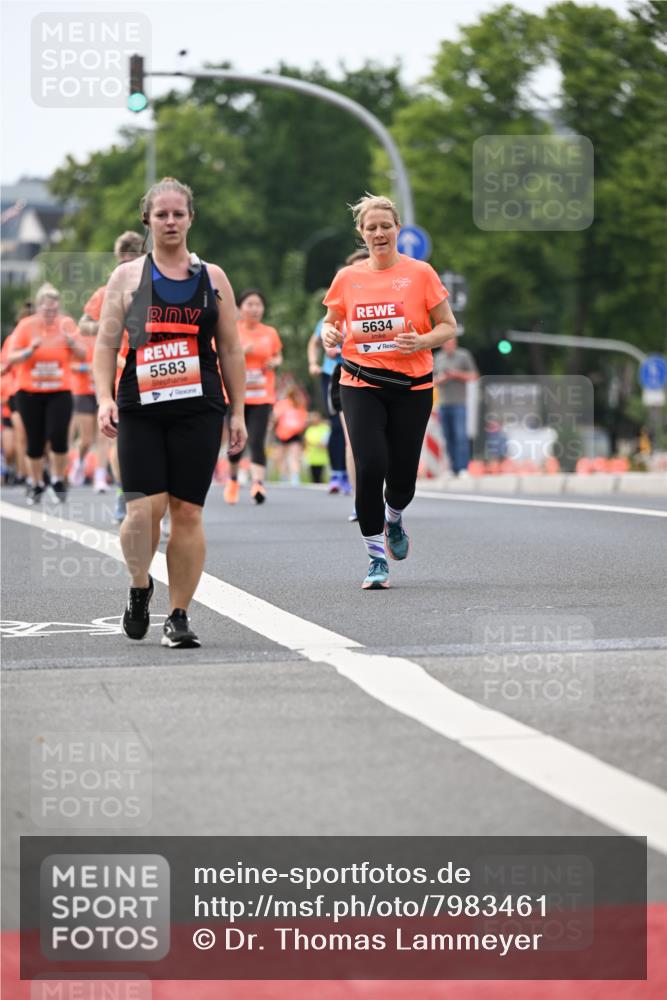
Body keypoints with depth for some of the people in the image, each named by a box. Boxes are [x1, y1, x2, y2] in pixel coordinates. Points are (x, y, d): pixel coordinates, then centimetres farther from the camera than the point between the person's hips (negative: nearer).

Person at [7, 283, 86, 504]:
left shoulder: (66, 324, 0)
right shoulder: (26, 325, -2)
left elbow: (82, 356, 1)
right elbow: (11, 358, -4)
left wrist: (72, 342, -18)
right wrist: (30, 350, -21)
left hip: (59, 392, 0)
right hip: (29, 393, 0)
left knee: (58, 436, -15)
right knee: (35, 442, 4)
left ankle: (58, 482, 5)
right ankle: (35, 484, 22)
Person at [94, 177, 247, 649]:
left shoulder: (212, 277, 11)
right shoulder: (128, 276, 8)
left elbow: (231, 350, 13)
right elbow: (107, 343, 6)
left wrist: (238, 412, 9)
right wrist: (104, 398, -8)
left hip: (199, 408, 1)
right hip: (140, 409, -1)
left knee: (187, 511, -2)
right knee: (144, 508, -13)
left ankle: (179, 615, 8)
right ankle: (139, 586, 16)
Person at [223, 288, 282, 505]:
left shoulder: (270, 333, 7)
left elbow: (278, 357, 21)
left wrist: (275, 363, -2)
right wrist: (240, 352, -18)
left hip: (262, 397, 0)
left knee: (257, 441, -14)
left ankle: (257, 483, -23)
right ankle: (232, 479, 33)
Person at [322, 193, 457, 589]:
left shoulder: (420, 273, -1)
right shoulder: (348, 278, 5)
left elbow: (449, 326, 2)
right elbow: (331, 321, 19)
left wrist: (422, 341, -17)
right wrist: (329, 334, -4)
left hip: (412, 386, -1)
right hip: (361, 385, 1)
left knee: (402, 476, 1)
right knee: (371, 466, -15)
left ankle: (394, 519, 38)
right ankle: (377, 558, -1)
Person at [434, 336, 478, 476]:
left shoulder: (463, 355, 3)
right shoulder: (438, 357, 15)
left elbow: (474, 376, 2)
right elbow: (432, 379, 19)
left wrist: (457, 374, -9)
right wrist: (439, 379, -2)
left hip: (458, 403, -4)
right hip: (443, 403, 4)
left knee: (460, 436, -13)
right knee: (448, 438, 2)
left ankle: (463, 468, -15)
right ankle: (454, 469, 4)